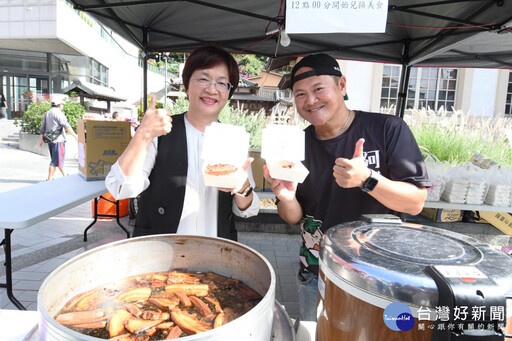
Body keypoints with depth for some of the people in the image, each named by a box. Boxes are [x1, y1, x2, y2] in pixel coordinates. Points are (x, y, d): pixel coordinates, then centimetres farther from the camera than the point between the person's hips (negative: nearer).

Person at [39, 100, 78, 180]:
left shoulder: (46, 113, 18)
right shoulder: (58, 113, -8)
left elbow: (42, 127, 19)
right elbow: (66, 126, -16)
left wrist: (41, 139, 22)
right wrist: (75, 136, -18)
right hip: (58, 139, -9)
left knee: (57, 159, 15)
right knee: (56, 160, -6)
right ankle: (49, 178, -5)